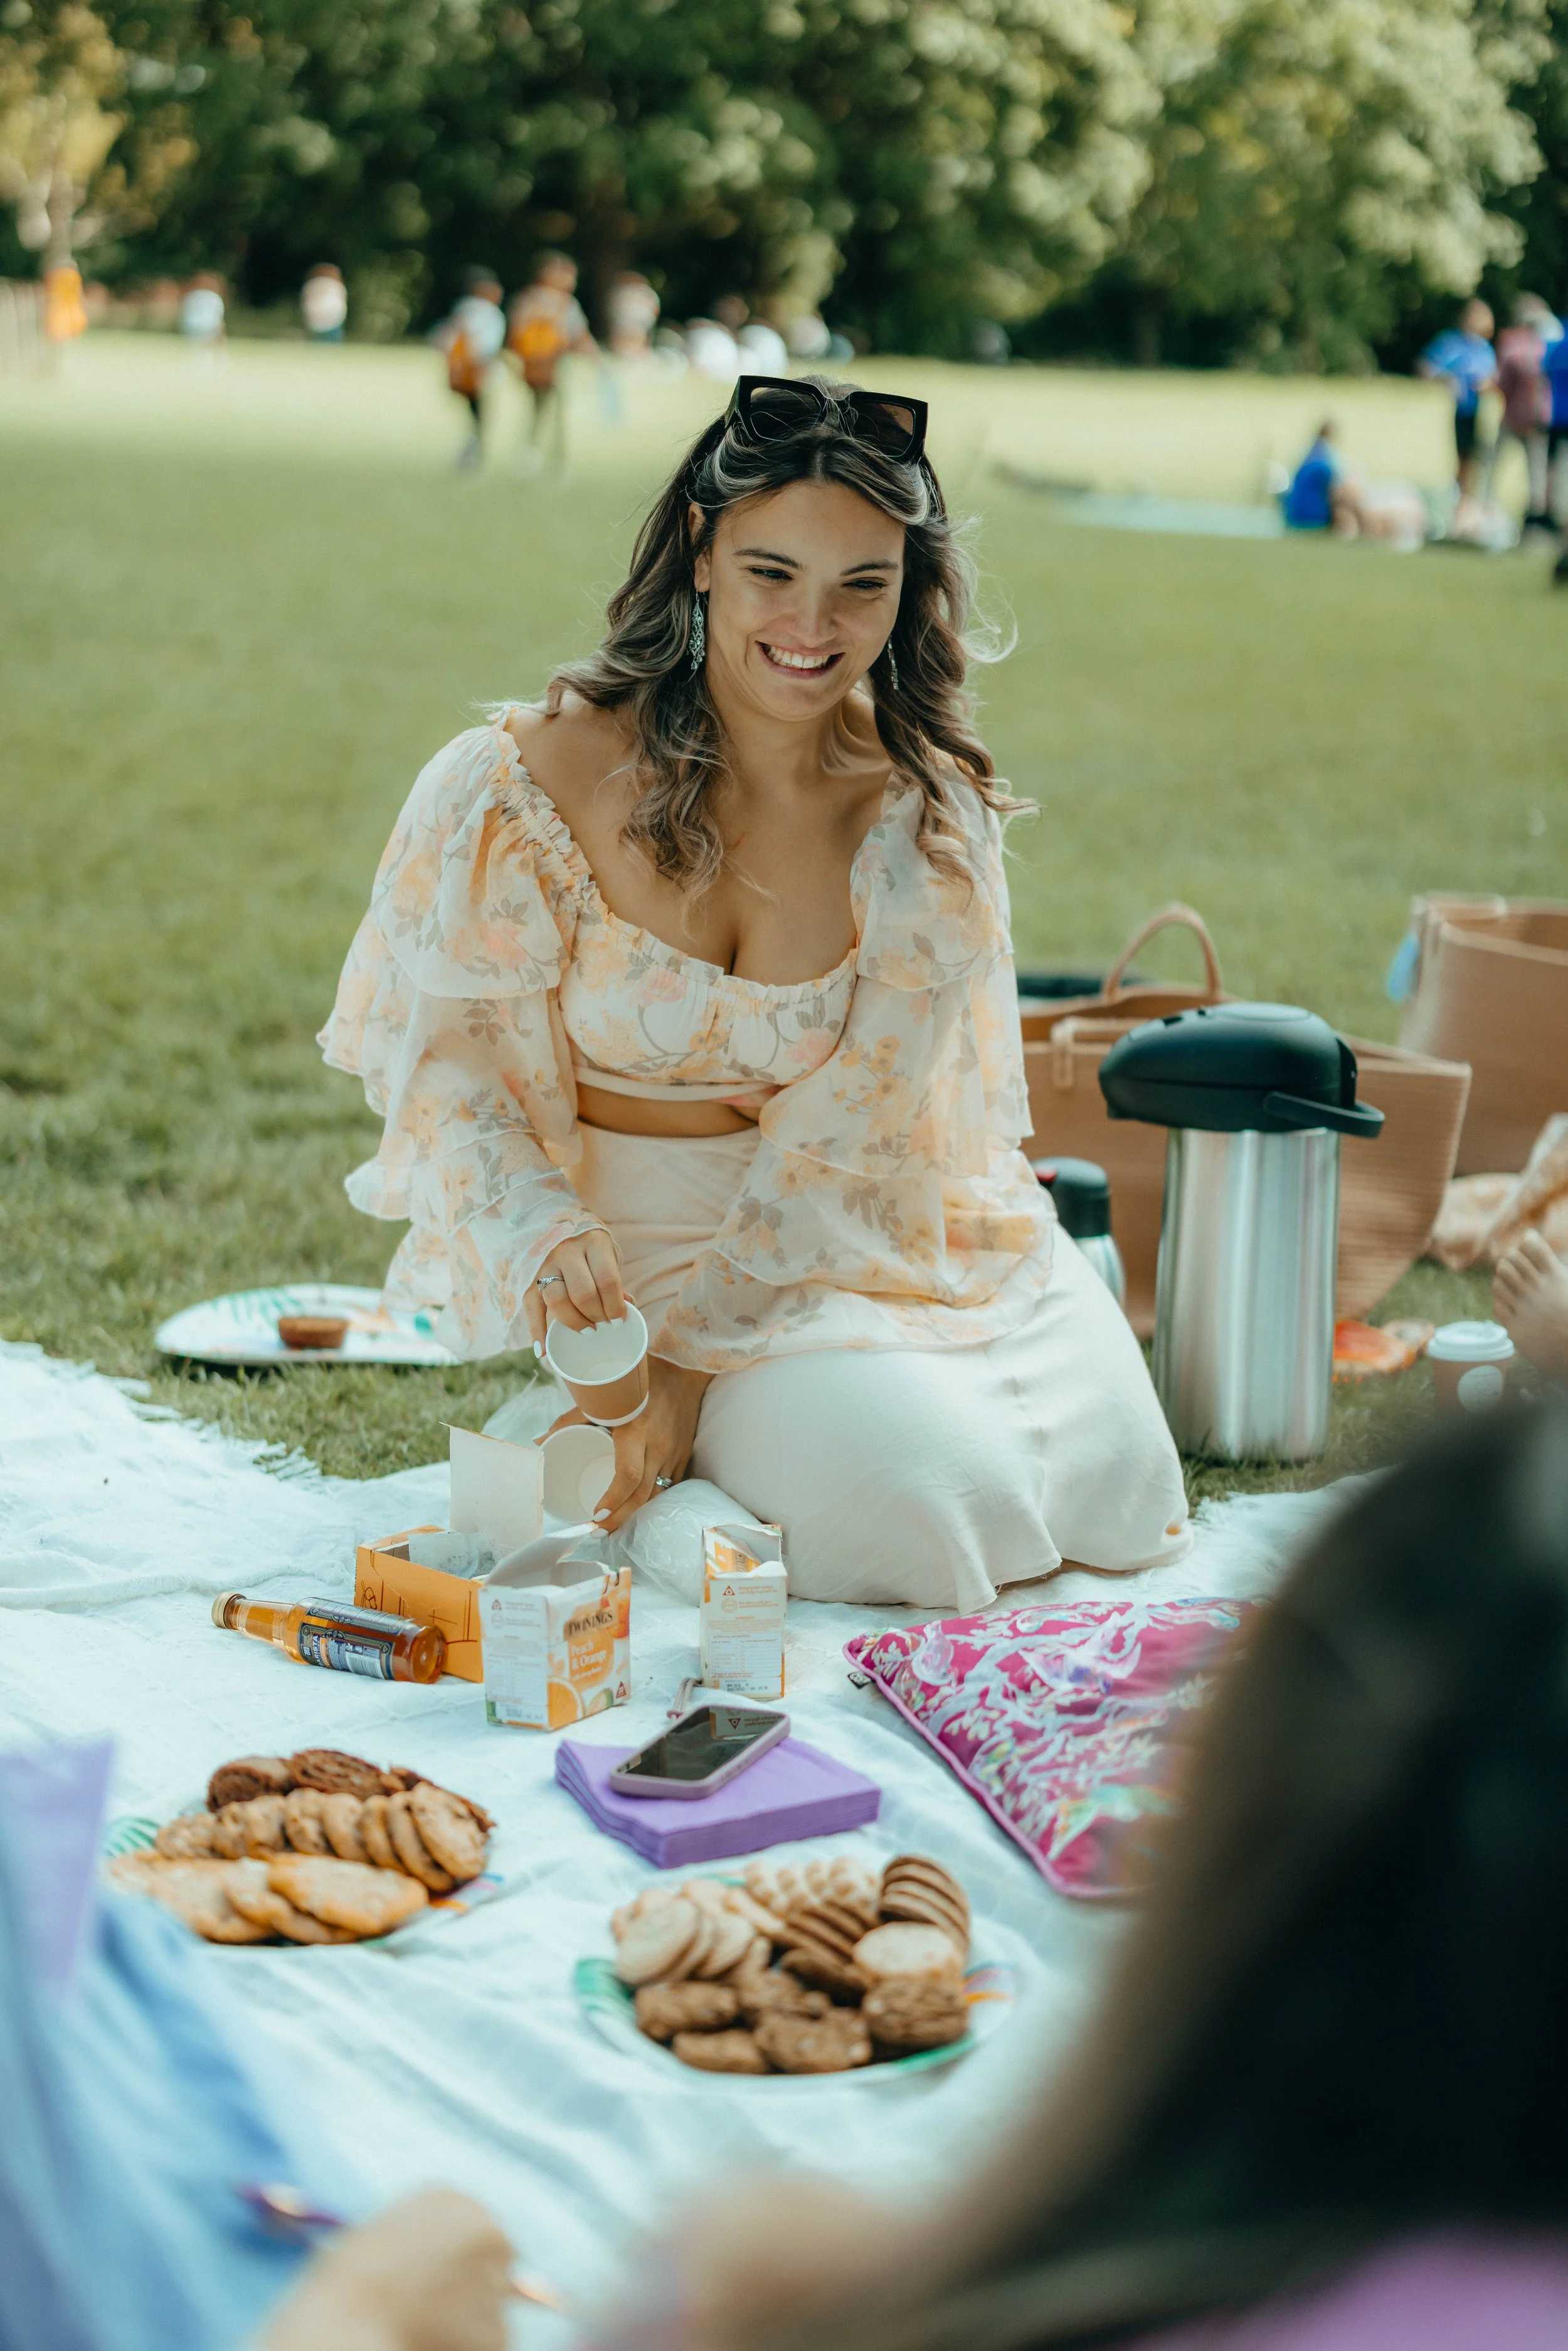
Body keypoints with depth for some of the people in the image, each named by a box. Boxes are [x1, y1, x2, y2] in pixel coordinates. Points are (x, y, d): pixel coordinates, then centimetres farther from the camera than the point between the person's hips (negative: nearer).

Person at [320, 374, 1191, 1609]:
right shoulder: (550, 770, -16)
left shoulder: (931, 812, -10)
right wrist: (543, 1232, -32)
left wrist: (688, 1366, -22)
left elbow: (847, 1139, -13)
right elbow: (446, 1045, -12)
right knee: (919, 1490, -23)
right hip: (627, 1221, -3)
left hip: (855, 1226, 4)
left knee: (1114, 1494, -7)